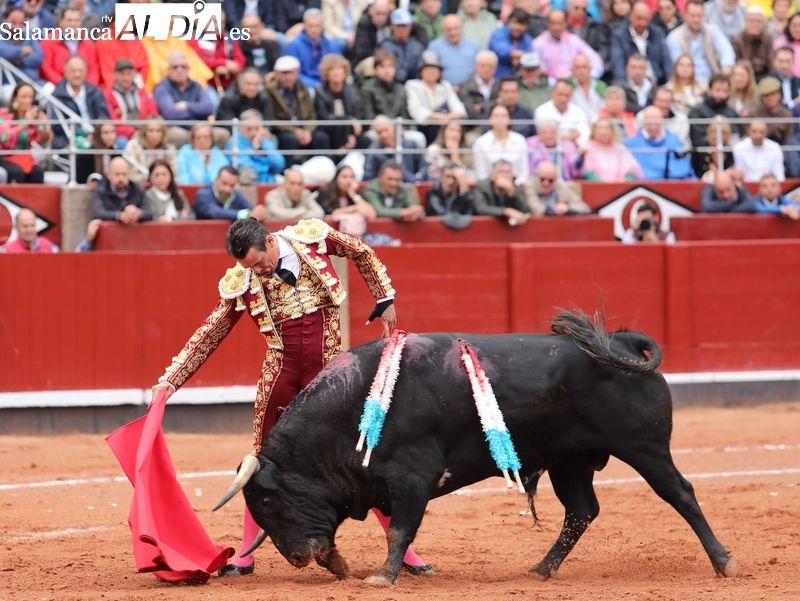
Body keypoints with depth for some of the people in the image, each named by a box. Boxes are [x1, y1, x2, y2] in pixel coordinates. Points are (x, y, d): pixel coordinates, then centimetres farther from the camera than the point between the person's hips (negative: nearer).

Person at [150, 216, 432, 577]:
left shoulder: (313, 237, -7)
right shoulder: (241, 283, -5)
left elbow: (363, 253, 11)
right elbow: (208, 336, 0)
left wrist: (385, 300, 9)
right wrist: (169, 381, -5)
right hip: (280, 371, 1)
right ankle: (246, 554, 15)